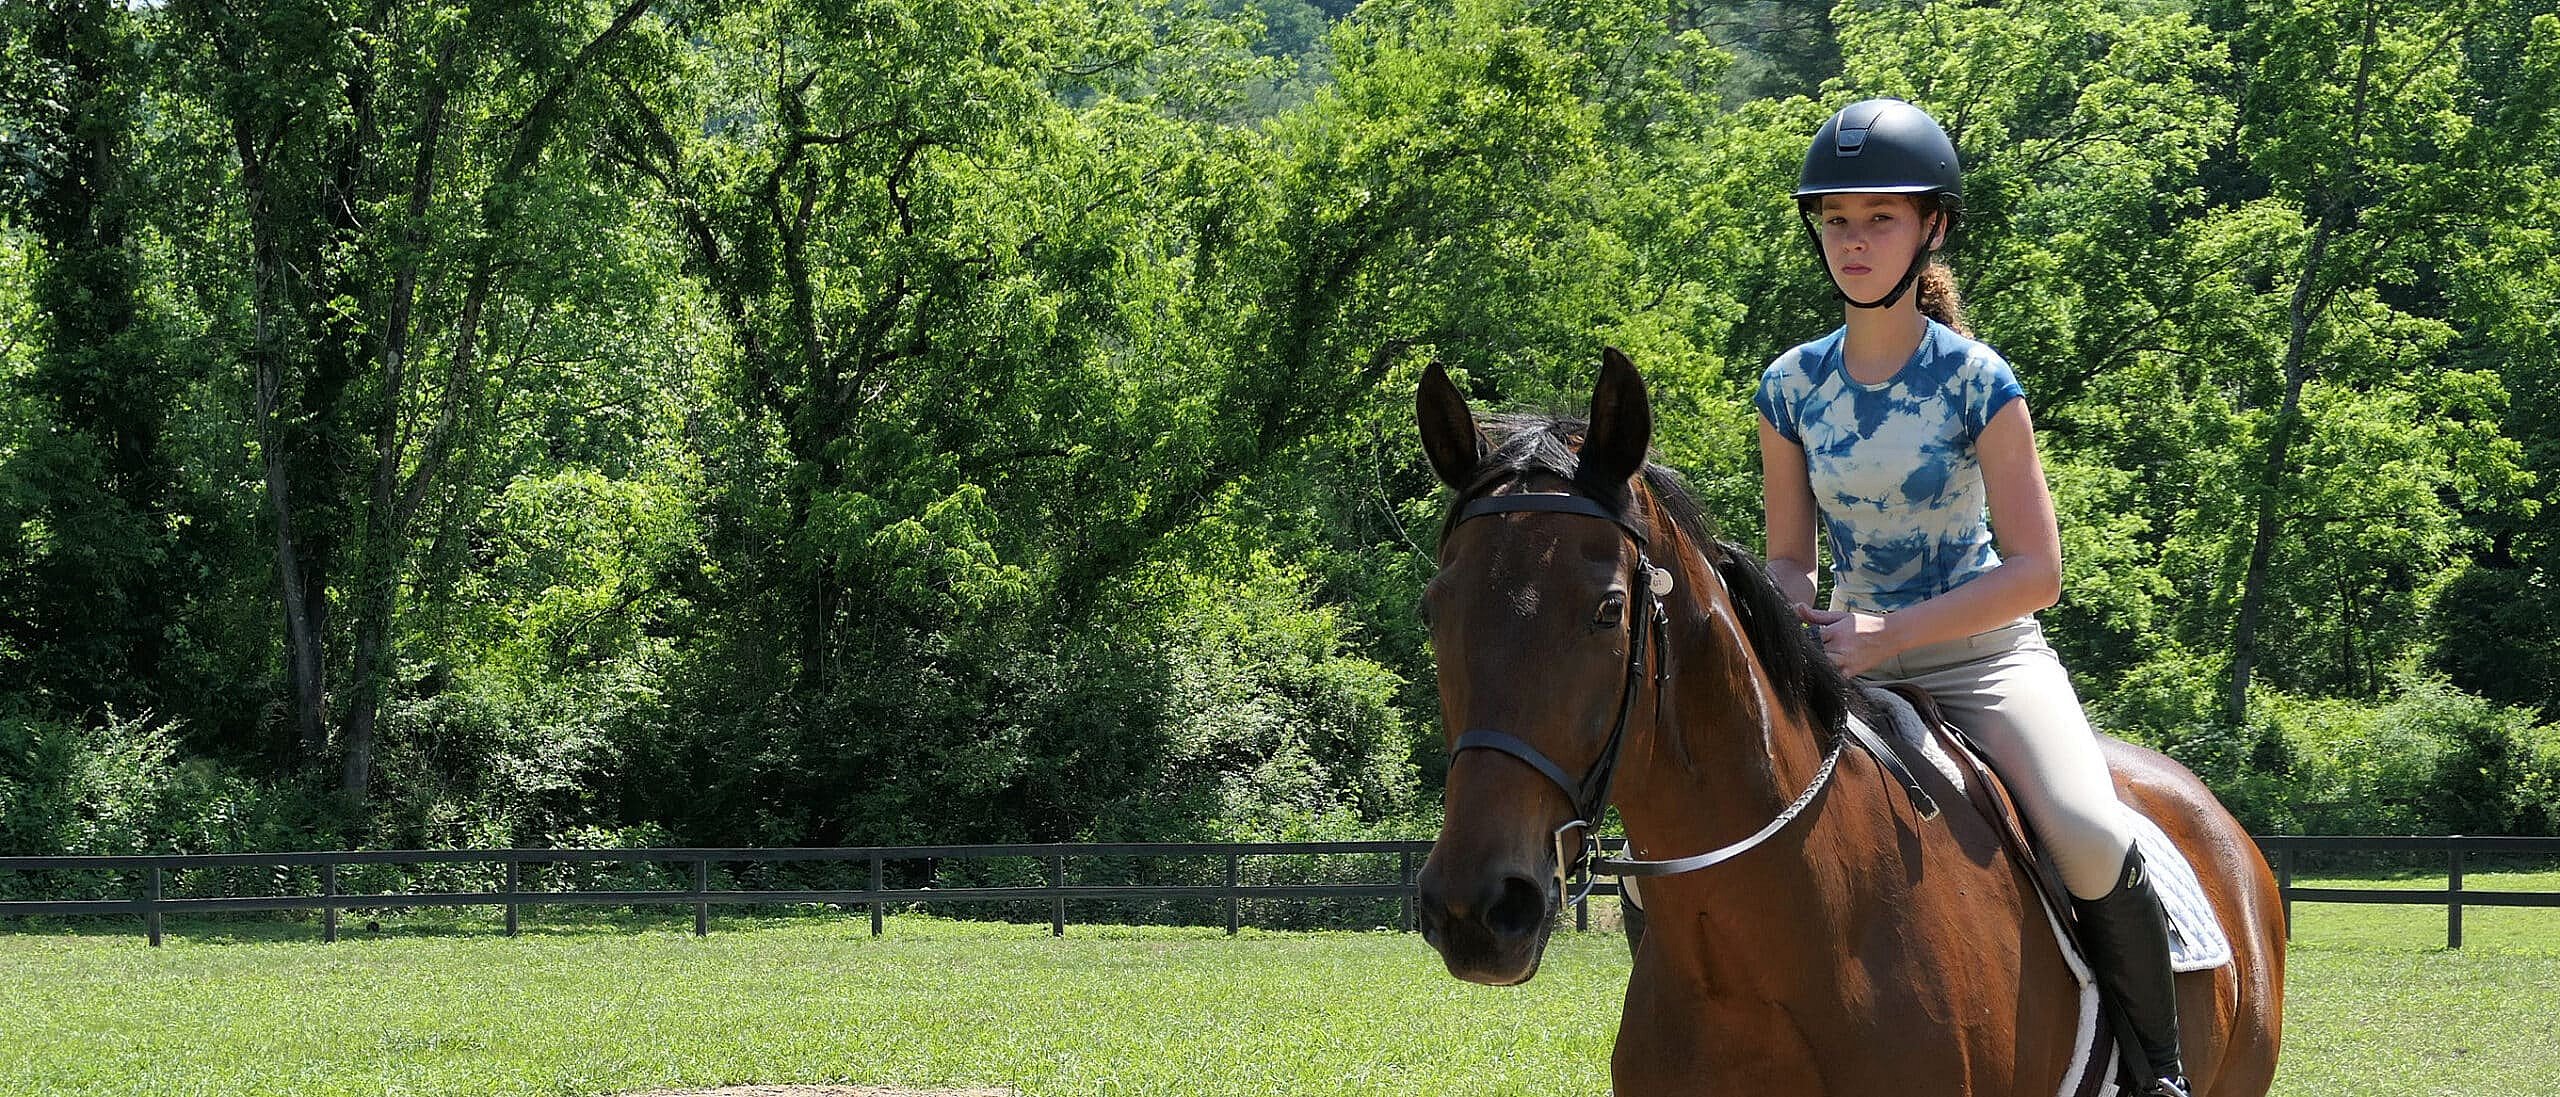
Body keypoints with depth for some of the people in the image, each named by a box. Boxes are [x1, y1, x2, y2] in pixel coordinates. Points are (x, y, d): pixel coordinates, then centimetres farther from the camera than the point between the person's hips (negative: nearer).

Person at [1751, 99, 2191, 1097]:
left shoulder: (1976, 381, -10)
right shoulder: (1790, 388, 1)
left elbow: (2035, 571, -13)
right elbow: (1787, 561, 10)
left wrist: (1889, 633, -23)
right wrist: (1799, 625, -15)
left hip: (1984, 655, -4)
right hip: (1853, 663, 4)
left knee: (2087, 835, -30)